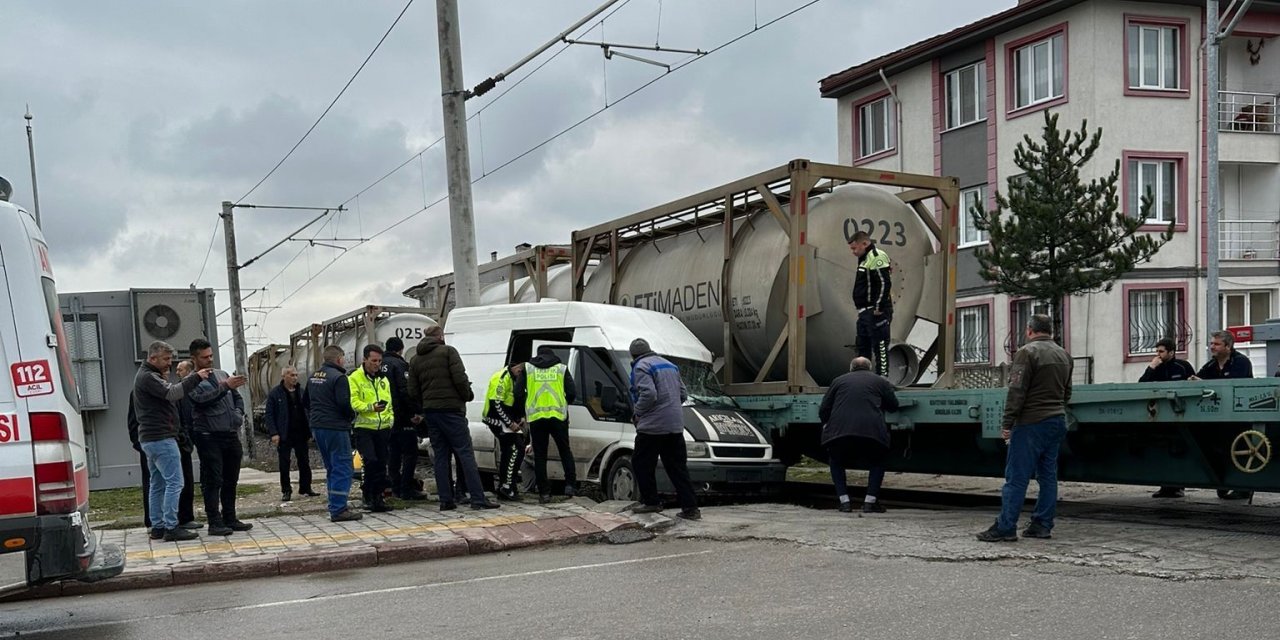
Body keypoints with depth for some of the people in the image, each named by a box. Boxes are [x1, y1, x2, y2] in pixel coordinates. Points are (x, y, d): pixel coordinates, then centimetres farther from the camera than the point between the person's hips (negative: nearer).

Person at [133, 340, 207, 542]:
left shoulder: (144, 376, 21)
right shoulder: (148, 377, -12)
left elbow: (166, 394, 19)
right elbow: (172, 393, -25)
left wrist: (165, 379, 6)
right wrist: (196, 377, -24)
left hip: (149, 438, 11)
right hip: (161, 438, -11)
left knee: (157, 484, 13)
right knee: (174, 482, -11)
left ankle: (157, 527, 16)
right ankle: (171, 527, -12)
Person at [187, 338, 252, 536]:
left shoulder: (222, 374, 16)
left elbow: (237, 398, 23)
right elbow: (202, 398, -21)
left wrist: (238, 414, 5)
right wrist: (225, 386, -31)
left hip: (231, 435, 6)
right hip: (209, 437, -6)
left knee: (231, 481, 11)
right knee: (212, 481, -4)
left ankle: (230, 519, 19)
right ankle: (215, 523, -1)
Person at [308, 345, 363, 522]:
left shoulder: (313, 377, 14)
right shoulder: (338, 377, -14)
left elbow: (306, 403, 21)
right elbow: (344, 404, -20)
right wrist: (352, 415, -1)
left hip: (318, 428, 9)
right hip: (335, 428, -9)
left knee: (332, 469, 17)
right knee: (342, 469, -5)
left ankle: (335, 507, 20)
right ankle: (338, 510, -9)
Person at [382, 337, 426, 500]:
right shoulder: (399, 364, -11)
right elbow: (406, 391, -19)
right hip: (402, 416, -8)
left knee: (393, 453, 12)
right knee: (410, 453, -5)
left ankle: (396, 488, 15)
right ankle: (407, 489, -8)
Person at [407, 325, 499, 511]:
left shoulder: (415, 360, 14)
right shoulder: (448, 351, -2)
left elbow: (413, 392, 12)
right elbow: (460, 378, -12)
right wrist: (467, 396, 3)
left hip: (430, 411, 5)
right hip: (451, 410, -5)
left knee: (440, 456, 9)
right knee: (465, 453, -5)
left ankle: (445, 500, 6)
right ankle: (478, 499, -9)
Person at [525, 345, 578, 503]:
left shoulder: (527, 368, 9)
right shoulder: (562, 368, 8)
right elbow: (571, 393, 3)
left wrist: (523, 412, 21)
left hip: (536, 417, 0)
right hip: (558, 416, 0)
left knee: (540, 455, 6)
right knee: (565, 451, 16)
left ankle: (544, 492, 5)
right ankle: (570, 484, 7)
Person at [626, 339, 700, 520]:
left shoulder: (641, 367, -5)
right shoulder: (669, 364, 21)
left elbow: (649, 394, -20)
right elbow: (683, 394, 21)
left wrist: (638, 413, -7)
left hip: (652, 425, -7)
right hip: (676, 425, 7)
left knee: (642, 463, 8)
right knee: (677, 466, 8)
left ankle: (651, 502, 10)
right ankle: (690, 507, 3)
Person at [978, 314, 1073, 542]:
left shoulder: (1027, 352, -11)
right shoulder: (1064, 355, 14)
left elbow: (1016, 392, -15)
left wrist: (1007, 424, -13)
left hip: (1031, 423, -8)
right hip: (1058, 422, 8)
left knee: (1016, 478, -6)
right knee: (1048, 475, 11)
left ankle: (1005, 528, -6)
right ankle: (1042, 525, 13)